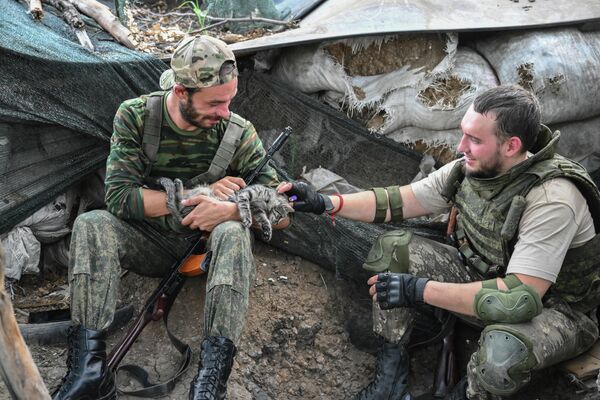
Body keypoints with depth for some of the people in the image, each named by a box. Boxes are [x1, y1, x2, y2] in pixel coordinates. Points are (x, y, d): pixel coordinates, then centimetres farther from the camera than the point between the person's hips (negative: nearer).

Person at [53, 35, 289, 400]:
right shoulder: (135, 117, -11)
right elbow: (119, 197, -18)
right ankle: (89, 368, -31)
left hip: (207, 246, 0)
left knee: (234, 233, -33)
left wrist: (233, 210, -32)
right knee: (91, 226, -26)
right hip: (150, 243, 1)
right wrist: (199, 195, -22)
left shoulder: (238, 133, -12)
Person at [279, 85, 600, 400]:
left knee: (504, 349, -41)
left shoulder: (552, 199, -32)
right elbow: (398, 201, -2)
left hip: (555, 309, -6)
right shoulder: (471, 169, -11)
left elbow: (521, 298, -37)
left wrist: (420, 290, -34)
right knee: (392, 248, -7)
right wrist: (324, 203, -13)